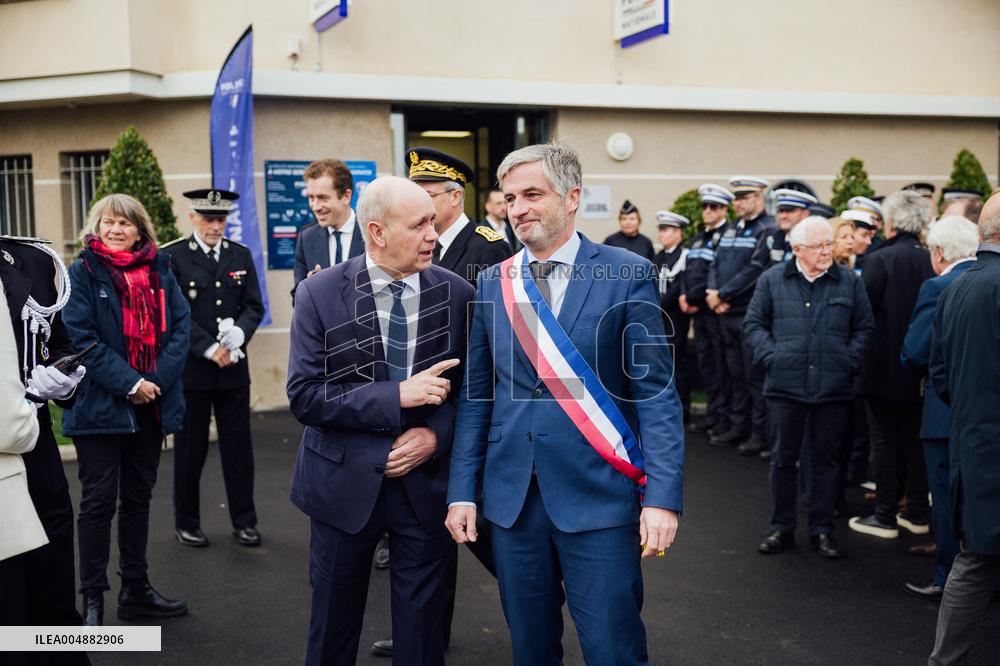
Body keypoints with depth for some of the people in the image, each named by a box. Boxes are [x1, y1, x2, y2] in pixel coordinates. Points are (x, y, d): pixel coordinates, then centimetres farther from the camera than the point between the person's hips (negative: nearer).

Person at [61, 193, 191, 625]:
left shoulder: (160, 271, 8)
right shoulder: (82, 273, -3)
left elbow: (181, 326, 1)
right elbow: (81, 337, -11)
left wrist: (158, 380, -12)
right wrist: (128, 383, -17)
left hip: (150, 405, 4)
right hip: (100, 406, -4)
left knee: (138, 498, 13)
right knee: (99, 501, 1)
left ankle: (136, 590, 25)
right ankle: (92, 600, 11)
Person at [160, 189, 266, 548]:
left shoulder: (241, 256, 9)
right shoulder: (171, 257, -4)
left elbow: (254, 306, 8)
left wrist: (239, 333, -13)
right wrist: (210, 349, -16)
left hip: (234, 367, 4)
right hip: (190, 368, -3)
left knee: (238, 447, 8)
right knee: (190, 449, 7)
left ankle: (244, 521, 18)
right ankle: (186, 524, 22)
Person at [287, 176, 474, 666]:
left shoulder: (457, 293, -4)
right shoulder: (321, 294, -10)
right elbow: (303, 397, -14)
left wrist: (437, 435, -14)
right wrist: (396, 395, -22)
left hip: (427, 481, 1)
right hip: (345, 482, -1)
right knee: (333, 624, 16)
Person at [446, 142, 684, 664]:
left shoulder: (629, 274, -4)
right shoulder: (493, 283, 7)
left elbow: (656, 392, -6)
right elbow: (475, 395, 9)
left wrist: (662, 497, -13)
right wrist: (462, 491, 6)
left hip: (598, 497, -3)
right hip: (512, 498, 4)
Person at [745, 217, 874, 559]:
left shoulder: (849, 282, 5)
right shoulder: (772, 280, 3)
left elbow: (864, 327, 9)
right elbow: (754, 323, 7)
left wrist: (850, 360, -3)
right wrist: (770, 356, -5)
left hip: (833, 388, 1)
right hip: (785, 386, 0)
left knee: (825, 459, 9)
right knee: (783, 458, 7)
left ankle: (822, 529, 21)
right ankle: (781, 527, 20)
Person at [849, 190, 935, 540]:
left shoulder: (880, 259, -16)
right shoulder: (932, 261, -1)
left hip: (884, 367, -5)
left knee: (885, 442, 4)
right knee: (915, 439, 15)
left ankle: (885, 517, 10)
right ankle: (917, 513, 24)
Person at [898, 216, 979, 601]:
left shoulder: (939, 288, -16)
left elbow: (913, 354, -15)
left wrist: (927, 372, 4)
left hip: (948, 410, -6)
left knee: (947, 500, 4)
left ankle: (948, 582, 13)